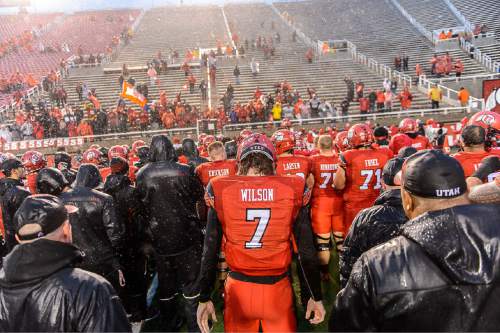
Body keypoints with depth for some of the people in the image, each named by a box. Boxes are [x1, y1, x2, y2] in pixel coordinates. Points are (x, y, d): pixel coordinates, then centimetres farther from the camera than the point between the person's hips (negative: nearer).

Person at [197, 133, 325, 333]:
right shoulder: (292, 189, -9)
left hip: (239, 288, 1)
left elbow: (210, 250, -4)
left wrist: (204, 298, 7)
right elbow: (306, 249, -4)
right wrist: (316, 296, 8)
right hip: (277, 288, 0)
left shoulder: (221, 191, -8)